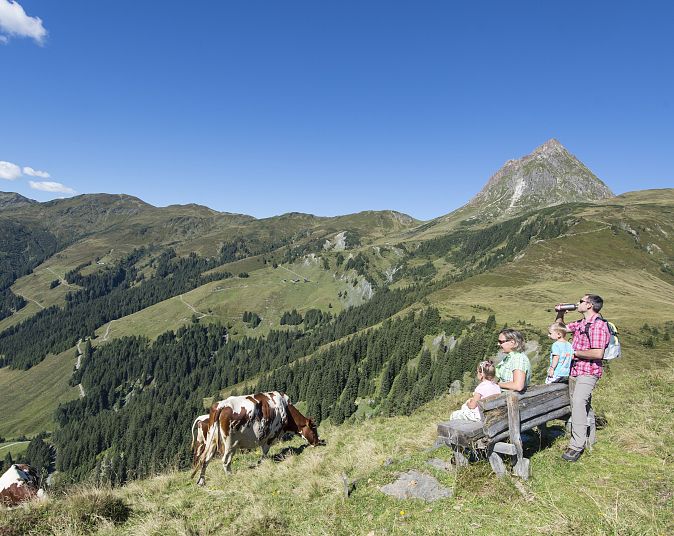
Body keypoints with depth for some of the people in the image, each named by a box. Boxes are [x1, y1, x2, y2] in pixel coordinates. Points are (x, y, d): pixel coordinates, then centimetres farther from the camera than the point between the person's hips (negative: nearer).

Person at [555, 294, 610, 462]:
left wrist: (574, 352, -16)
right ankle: (589, 439, 35)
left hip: (588, 373, -10)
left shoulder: (598, 325, -18)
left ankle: (577, 446, -18)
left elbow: (598, 353, -26)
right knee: (584, 406, 20)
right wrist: (560, 314, 10)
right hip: (574, 371, 10)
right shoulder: (580, 324, 11)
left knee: (578, 404, -21)